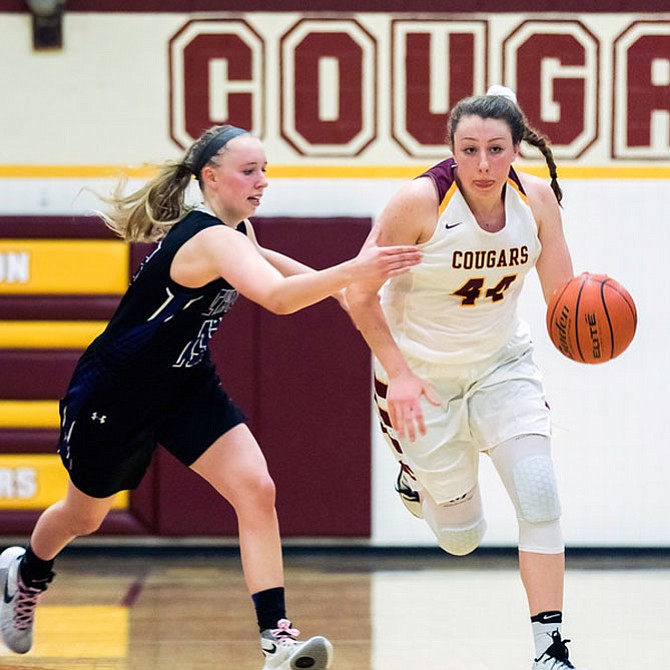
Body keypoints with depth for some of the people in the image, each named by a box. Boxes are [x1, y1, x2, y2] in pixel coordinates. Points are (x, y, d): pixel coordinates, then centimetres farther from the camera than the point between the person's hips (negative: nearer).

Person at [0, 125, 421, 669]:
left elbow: (252, 258, 24)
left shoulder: (235, 229, -3)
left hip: (187, 386, 7)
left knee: (256, 491, -16)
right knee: (84, 517, 18)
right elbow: (278, 298, -50)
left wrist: (333, 280, 11)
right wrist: (354, 270, -61)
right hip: (115, 393, -7)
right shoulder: (211, 239, -32)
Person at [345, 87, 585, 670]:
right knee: (462, 538, 6)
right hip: (422, 374, -3)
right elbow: (361, 294, -17)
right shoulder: (420, 201, -26)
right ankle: (419, 475, 41)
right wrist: (398, 373, -24)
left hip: (503, 363, 3)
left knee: (539, 494, -18)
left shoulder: (536, 197, -13)